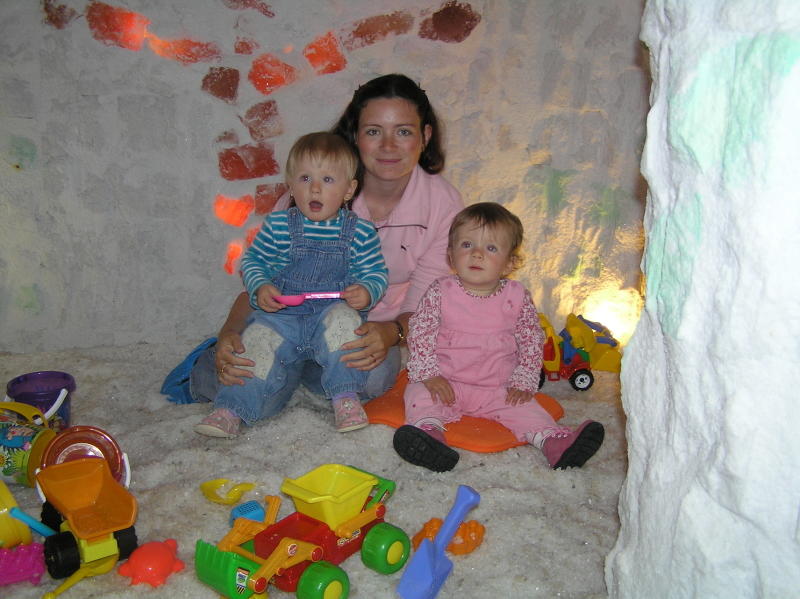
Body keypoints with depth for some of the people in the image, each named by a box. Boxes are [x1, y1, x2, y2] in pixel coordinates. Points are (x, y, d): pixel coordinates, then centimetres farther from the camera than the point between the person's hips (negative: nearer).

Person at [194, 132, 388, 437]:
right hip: (281, 315, 2)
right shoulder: (277, 225, 1)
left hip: (332, 312, -1)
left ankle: (345, 396, -22)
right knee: (258, 337, -21)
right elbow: (252, 260, 9)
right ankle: (231, 409, -12)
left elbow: (376, 273, 4)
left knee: (343, 319, -31)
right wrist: (259, 288, -11)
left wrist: (366, 292, -19)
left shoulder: (360, 231, -1)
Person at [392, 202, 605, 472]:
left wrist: (524, 382, -4)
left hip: (499, 389, 1)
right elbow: (419, 332, -5)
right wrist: (428, 373, -15)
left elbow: (532, 340, 4)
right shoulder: (440, 292, -6)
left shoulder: (517, 297, -2)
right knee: (419, 394, -24)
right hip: (444, 383, -1)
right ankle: (429, 432, -42)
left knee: (524, 407, -16)